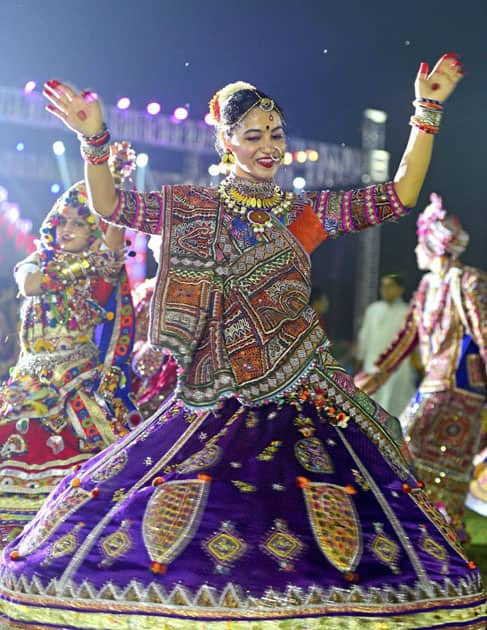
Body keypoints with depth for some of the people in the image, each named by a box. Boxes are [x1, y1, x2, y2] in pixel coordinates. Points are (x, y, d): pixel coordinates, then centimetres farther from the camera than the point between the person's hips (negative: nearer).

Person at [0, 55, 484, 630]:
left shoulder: (307, 213, 11)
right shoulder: (194, 207, 11)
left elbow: (400, 194, 6)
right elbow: (110, 206, 8)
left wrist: (427, 110, 1)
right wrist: (94, 142, -7)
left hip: (301, 391, 1)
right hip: (218, 390, 0)